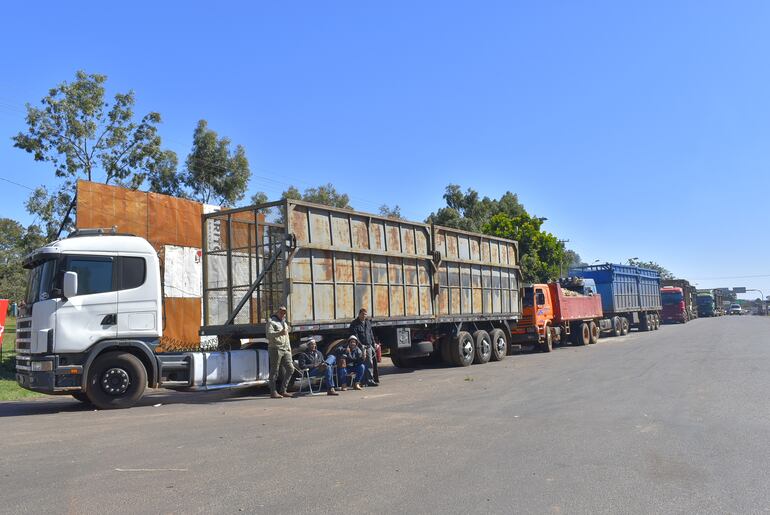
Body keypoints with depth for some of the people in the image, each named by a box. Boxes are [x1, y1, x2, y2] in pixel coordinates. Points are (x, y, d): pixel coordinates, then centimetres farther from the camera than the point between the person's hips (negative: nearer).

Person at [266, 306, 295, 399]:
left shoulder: (284, 323, 24)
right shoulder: (271, 322, -2)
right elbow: (269, 334, -18)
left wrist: (289, 348, 21)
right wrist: (280, 333, -34)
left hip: (285, 350, 8)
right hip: (275, 349, -8)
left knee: (290, 369, 1)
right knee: (274, 371, -4)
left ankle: (282, 391, 8)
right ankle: (273, 392, 0)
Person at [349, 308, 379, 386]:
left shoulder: (368, 322, 16)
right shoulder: (354, 324, -5)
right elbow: (355, 336, -11)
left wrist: (374, 343, 17)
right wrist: (361, 346, -18)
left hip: (369, 346, 6)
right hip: (361, 346, -6)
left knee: (370, 363, 3)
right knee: (364, 364, -7)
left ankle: (370, 380, 8)